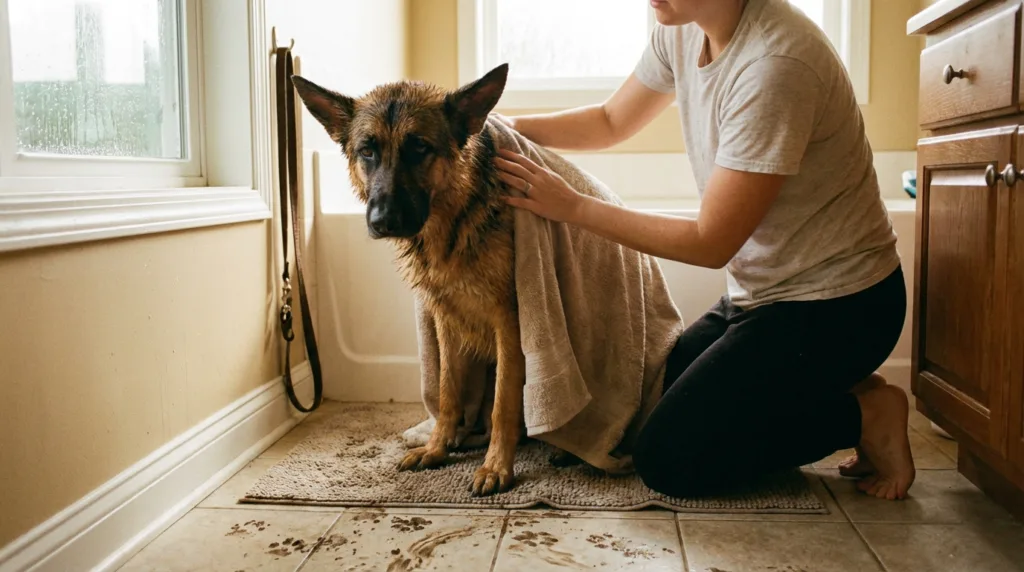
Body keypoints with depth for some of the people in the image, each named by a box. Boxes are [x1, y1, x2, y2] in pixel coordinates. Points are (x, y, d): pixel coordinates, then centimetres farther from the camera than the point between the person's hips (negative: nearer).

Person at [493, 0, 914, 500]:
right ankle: (833, 391, 15)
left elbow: (711, 243, -23)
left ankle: (863, 415, 3)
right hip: (760, 291, 9)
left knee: (669, 460, -11)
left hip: (835, 304, -8)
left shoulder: (775, 63, -28)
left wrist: (572, 207, -18)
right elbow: (611, 122, 13)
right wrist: (510, 126, -2)